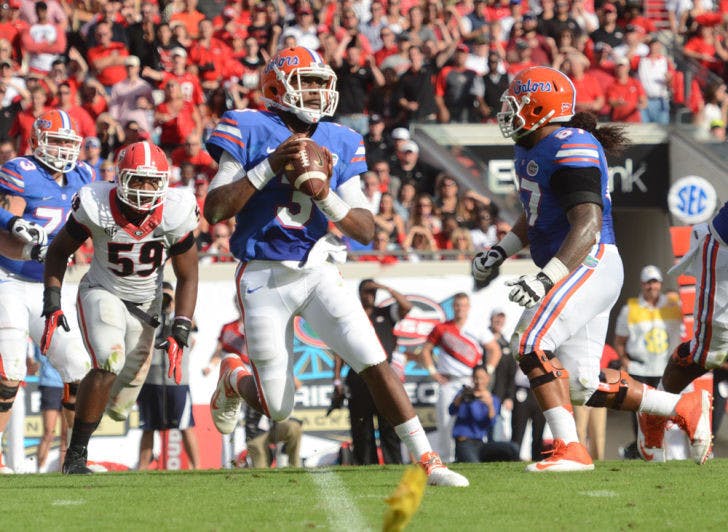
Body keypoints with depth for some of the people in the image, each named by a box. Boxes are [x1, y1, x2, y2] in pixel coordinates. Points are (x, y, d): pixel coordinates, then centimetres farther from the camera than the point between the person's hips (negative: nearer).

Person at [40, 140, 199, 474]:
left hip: (144, 305, 3)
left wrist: (179, 335, -15)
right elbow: (58, 251, -4)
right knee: (109, 364, -31)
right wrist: (53, 305, -13)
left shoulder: (175, 214, -19)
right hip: (102, 294, -2)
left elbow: (187, 277, -7)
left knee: (119, 407, 6)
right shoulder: (96, 206, -22)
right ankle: (75, 455, -19)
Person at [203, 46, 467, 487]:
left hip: (318, 272, 3)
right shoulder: (250, 133, -6)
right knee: (278, 408, 3)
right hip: (264, 279, -3)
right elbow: (214, 210, -14)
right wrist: (270, 167, -20)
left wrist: (328, 198, -18)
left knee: (375, 362, -14)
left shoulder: (338, 143, 4)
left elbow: (367, 231, 0)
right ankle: (234, 379, 38)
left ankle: (427, 461, -9)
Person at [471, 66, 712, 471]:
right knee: (583, 386, 7)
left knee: (533, 344, -22)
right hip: (576, 273, 10)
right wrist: (500, 252, 19)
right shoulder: (531, 150, 15)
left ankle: (570, 449, -22)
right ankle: (685, 407, 18)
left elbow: (588, 224, -25)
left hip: (591, 264, -10)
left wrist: (546, 279, -32)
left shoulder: (572, 149, -16)